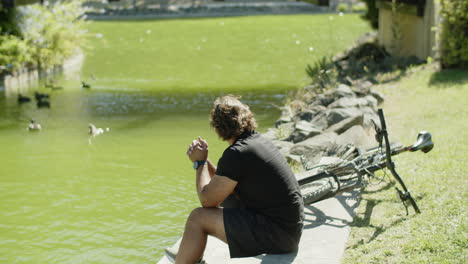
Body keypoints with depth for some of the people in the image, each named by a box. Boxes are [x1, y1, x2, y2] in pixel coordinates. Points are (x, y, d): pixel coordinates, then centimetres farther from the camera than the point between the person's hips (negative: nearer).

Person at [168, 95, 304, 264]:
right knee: (223, 194, 24)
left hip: (276, 234, -10)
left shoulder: (236, 154, -19)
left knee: (198, 218, -7)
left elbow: (207, 200, -11)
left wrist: (199, 162, 1)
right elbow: (221, 184, 20)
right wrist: (204, 161, 8)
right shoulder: (259, 141, 10)